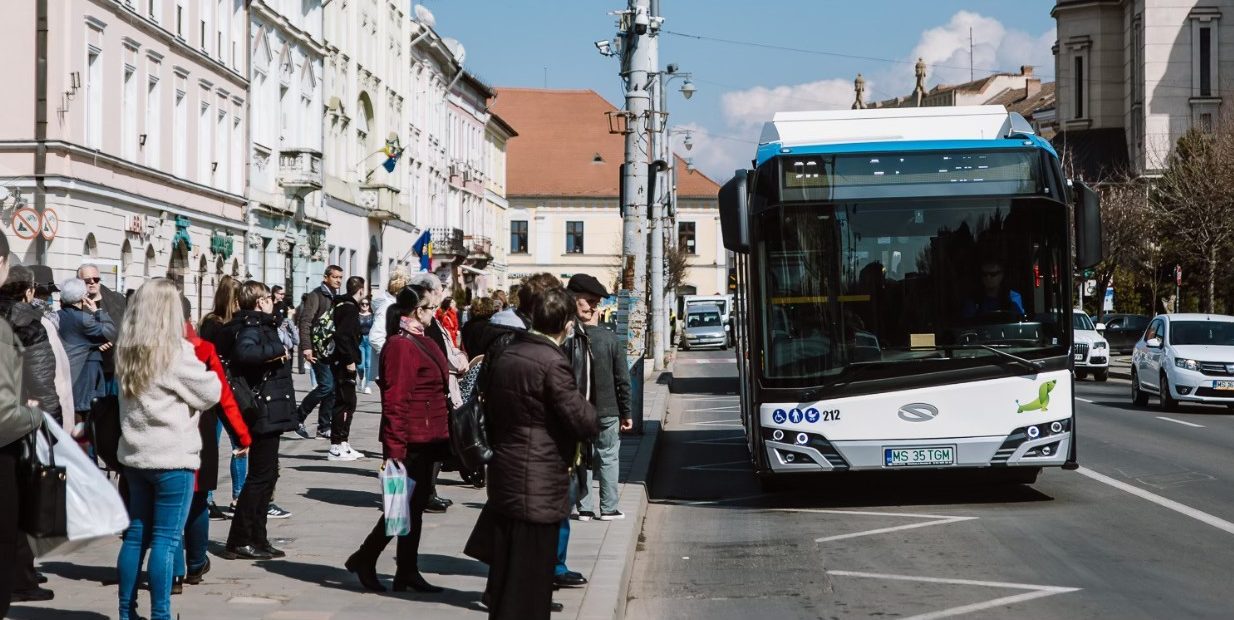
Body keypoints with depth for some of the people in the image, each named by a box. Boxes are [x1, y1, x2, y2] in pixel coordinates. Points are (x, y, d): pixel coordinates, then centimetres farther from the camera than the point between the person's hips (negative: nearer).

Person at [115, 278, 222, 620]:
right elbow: (211, 393, -6)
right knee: (166, 539, -2)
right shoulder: (177, 352, -14)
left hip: (135, 454, 7)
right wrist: (204, 374, 12)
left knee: (136, 534, 13)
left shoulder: (126, 351, 5)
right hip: (172, 457, -7)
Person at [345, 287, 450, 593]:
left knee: (416, 504, 12)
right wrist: (394, 449, -24)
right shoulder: (401, 345, -17)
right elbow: (395, 400, -21)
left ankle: (408, 572, 18)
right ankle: (364, 559, 11)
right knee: (406, 505, -3)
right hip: (411, 441, -10)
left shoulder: (421, 341, 13)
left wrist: (440, 437, 20)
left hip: (427, 439, 10)